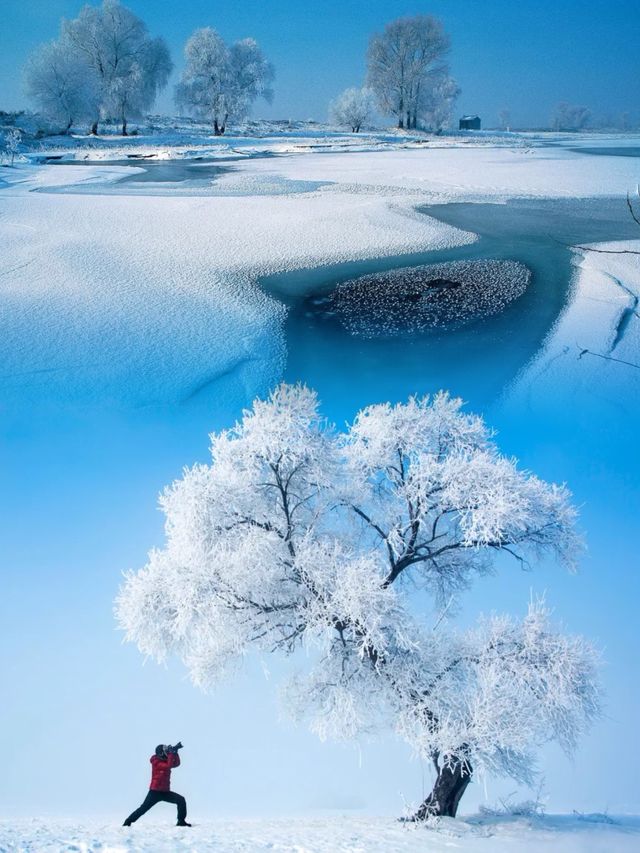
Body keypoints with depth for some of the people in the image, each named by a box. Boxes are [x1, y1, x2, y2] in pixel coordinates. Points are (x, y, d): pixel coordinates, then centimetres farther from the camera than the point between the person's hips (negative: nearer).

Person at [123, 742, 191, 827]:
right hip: (155, 791, -7)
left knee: (181, 800, -6)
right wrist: (171, 753, -21)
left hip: (165, 792, 7)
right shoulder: (156, 762, -12)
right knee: (143, 808, -8)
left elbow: (176, 764, 6)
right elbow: (169, 766, -24)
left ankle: (181, 821, -2)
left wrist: (175, 752, -4)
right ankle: (127, 822, 4)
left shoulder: (165, 761, 13)